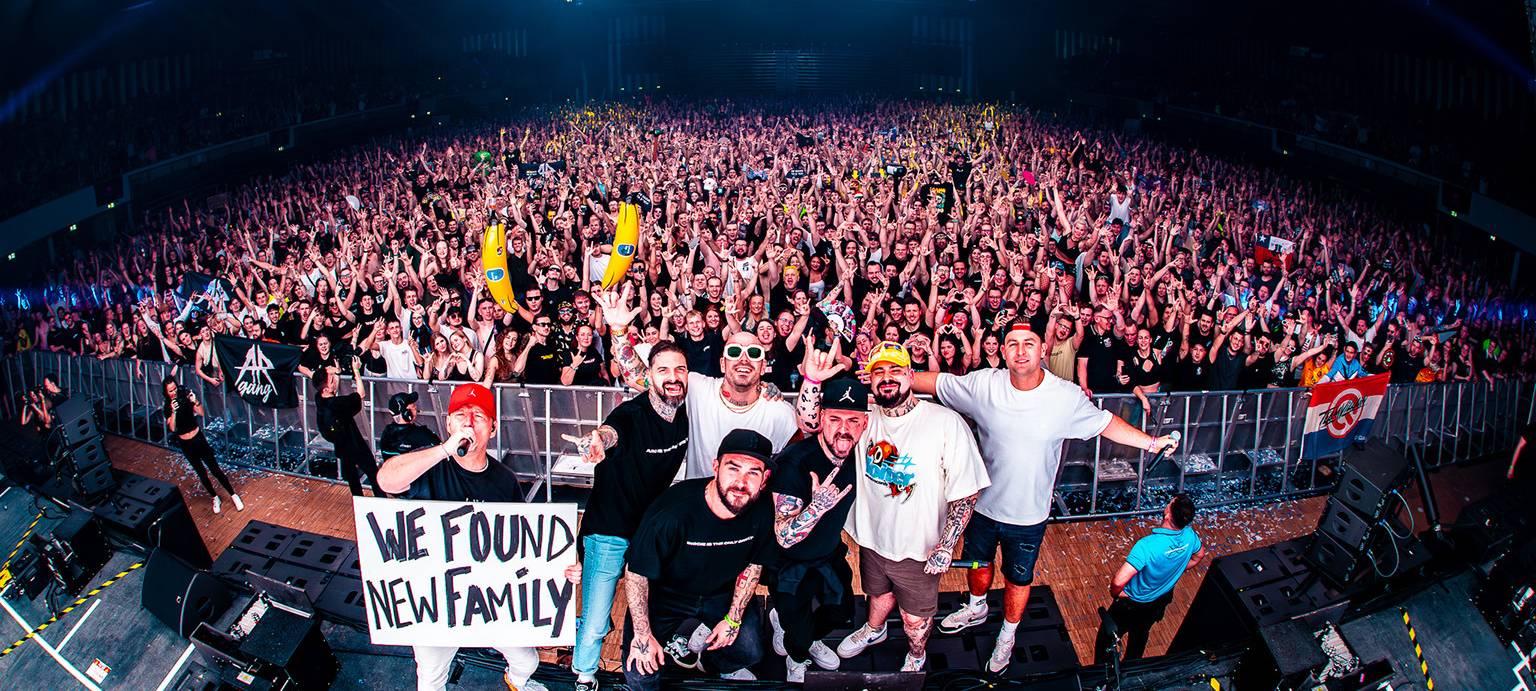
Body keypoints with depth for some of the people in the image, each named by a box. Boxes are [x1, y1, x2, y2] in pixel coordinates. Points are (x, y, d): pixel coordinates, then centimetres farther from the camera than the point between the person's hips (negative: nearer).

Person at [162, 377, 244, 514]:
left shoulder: (185, 396, -11)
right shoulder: (167, 407, -6)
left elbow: (201, 413, -17)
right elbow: (172, 428, -17)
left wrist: (195, 402, -34)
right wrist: (173, 412, -30)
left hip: (198, 438, -2)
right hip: (185, 444, 2)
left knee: (215, 469, -1)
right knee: (201, 473, 11)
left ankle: (233, 496, 8)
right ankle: (215, 498, 27)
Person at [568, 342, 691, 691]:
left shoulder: (685, 412, -7)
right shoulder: (631, 414, -25)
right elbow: (611, 430, -49)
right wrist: (598, 439, -72)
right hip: (609, 531, -5)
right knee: (595, 622, -2)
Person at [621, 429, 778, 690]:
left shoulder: (762, 513, -21)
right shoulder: (674, 513, -36)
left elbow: (753, 565, -1)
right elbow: (636, 573, -23)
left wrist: (733, 619, -2)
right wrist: (642, 634, -19)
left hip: (722, 594, 4)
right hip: (664, 593, -4)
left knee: (750, 651, -8)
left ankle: (707, 660, 26)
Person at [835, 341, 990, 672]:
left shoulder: (946, 423, -21)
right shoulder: (865, 418, -7)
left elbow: (965, 491, -16)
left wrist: (947, 545, -19)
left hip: (917, 547, -3)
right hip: (872, 537, 4)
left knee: (915, 619, 18)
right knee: (879, 595, 30)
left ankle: (916, 655, 50)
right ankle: (874, 630, 62)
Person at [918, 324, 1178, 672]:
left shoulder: (1068, 397, -19)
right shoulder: (984, 385, -19)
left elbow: (1105, 423, -4)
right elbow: (936, 382, -7)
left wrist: (1152, 442, -6)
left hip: (1028, 516, -1)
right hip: (983, 504, 1)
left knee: (1018, 579, 20)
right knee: (977, 562, 28)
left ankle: (1007, 635, 48)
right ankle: (976, 608, 60)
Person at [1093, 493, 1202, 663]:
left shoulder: (1147, 545, -42)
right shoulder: (1189, 535, -22)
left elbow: (1118, 582, -47)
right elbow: (1198, 555, 4)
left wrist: (1115, 593, -24)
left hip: (1133, 604, -6)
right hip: (1162, 600, 6)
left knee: (1106, 638, 18)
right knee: (1140, 635, 33)